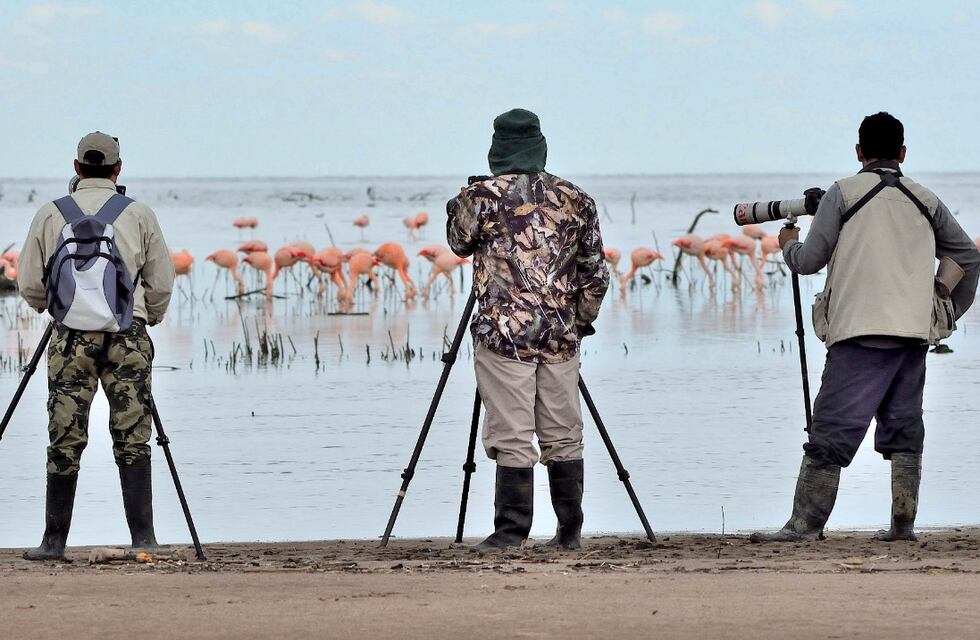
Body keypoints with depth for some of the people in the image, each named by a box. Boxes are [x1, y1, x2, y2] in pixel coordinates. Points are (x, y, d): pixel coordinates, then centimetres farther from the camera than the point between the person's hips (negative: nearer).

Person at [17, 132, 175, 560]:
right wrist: (148, 319, 27)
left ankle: (55, 541, 4)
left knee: (65, 441, 3)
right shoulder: (139, 215, 5)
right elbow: (162, 286, 7)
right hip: (128, 333, 0)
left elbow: (30, 287, 8)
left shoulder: (50, 215, 6)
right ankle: (143, 538, -5)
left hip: (71, 334, 0)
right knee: (132, 439, 1)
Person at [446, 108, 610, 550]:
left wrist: (459, 207, 31)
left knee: (512, 438, -3)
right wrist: (582, 319, 21)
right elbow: (595, 272, 9)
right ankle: (569, 531, 13)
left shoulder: (484, 196, -4)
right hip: (561, 335, 3)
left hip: (504, 332, -3)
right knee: (563, 436, 9)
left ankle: (511, 531, -3)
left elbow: (460, 243, 13)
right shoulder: (576, 200, 7)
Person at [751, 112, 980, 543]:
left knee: (832, 427, -6)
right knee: (904, 429, 10)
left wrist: (789, 245, 21)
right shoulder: (926, 200, 15)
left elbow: (809, 260, -1)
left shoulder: (844, 193, 1)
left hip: (862, 332, -4)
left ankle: (806, 523, -10)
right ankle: (903, 523, 5)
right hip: (914, 332, 4)